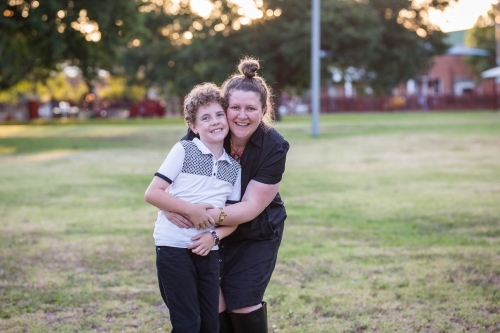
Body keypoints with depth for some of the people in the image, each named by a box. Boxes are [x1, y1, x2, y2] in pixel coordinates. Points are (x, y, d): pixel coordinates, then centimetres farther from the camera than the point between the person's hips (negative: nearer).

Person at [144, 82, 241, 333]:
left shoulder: (234, 168, 9)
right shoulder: (183, 151, -4)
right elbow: (152, 193, -9)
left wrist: (215, 236, -11)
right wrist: (190, 210, -17)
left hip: (208, 251, 5)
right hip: (174, 246, -5)